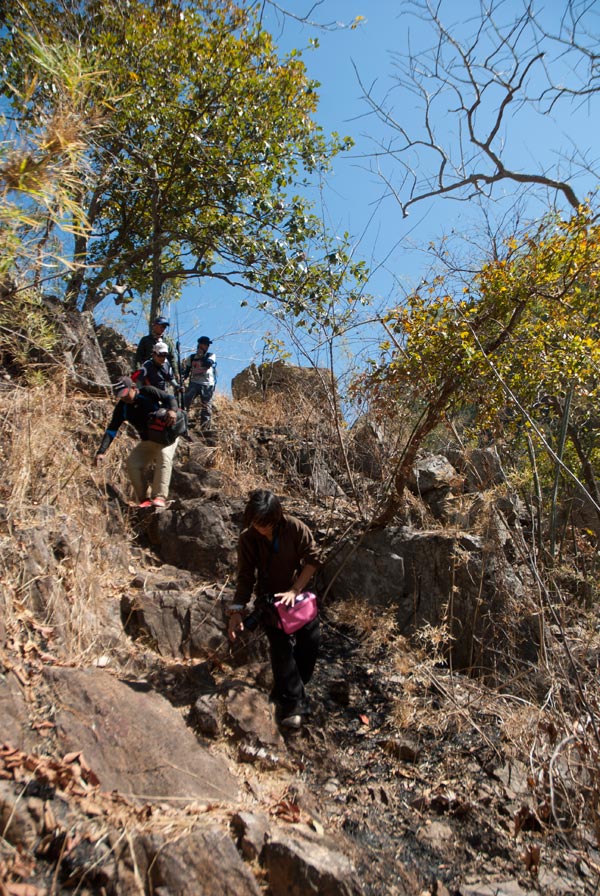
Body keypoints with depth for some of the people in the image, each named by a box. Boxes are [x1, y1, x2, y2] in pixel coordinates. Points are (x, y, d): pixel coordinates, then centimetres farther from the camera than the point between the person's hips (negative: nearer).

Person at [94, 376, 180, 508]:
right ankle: (143, 500, -5)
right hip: (147, 441, 4)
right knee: (132, 464, -16)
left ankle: (159, 497, -33)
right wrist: (101, 452, -20)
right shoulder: (122, 408, -7)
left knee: (164, 457, -31)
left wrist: (172, 410, -44)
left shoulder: (148, 392, -16)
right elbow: (111, 430, -9)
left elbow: (170, 398, -19)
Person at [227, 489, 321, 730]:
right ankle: (292, 704, -3)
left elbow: (313, 559, -15)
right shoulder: (248, 539, -14)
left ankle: (290, 687, 16)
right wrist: (237, 610, -21)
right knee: (281, 646, -13)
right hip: (269, 598, -1)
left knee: (310, 638, -7)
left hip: (298, 593, 1)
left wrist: (295, 590, -22)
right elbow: (246, 577, -10)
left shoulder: (295, 528, -19)